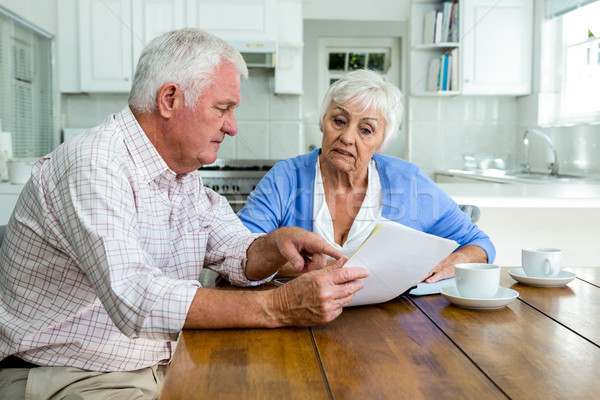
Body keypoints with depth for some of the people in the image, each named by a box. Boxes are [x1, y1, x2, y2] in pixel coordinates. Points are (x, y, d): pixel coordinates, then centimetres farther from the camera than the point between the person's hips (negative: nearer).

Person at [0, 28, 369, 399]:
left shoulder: (183, 171, 8)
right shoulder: (93, 166, -22)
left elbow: (236, 254, 8)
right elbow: (133, 299, -33)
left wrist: (277, 243, -15)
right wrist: (278, 307, -35)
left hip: (163, 366, 8)